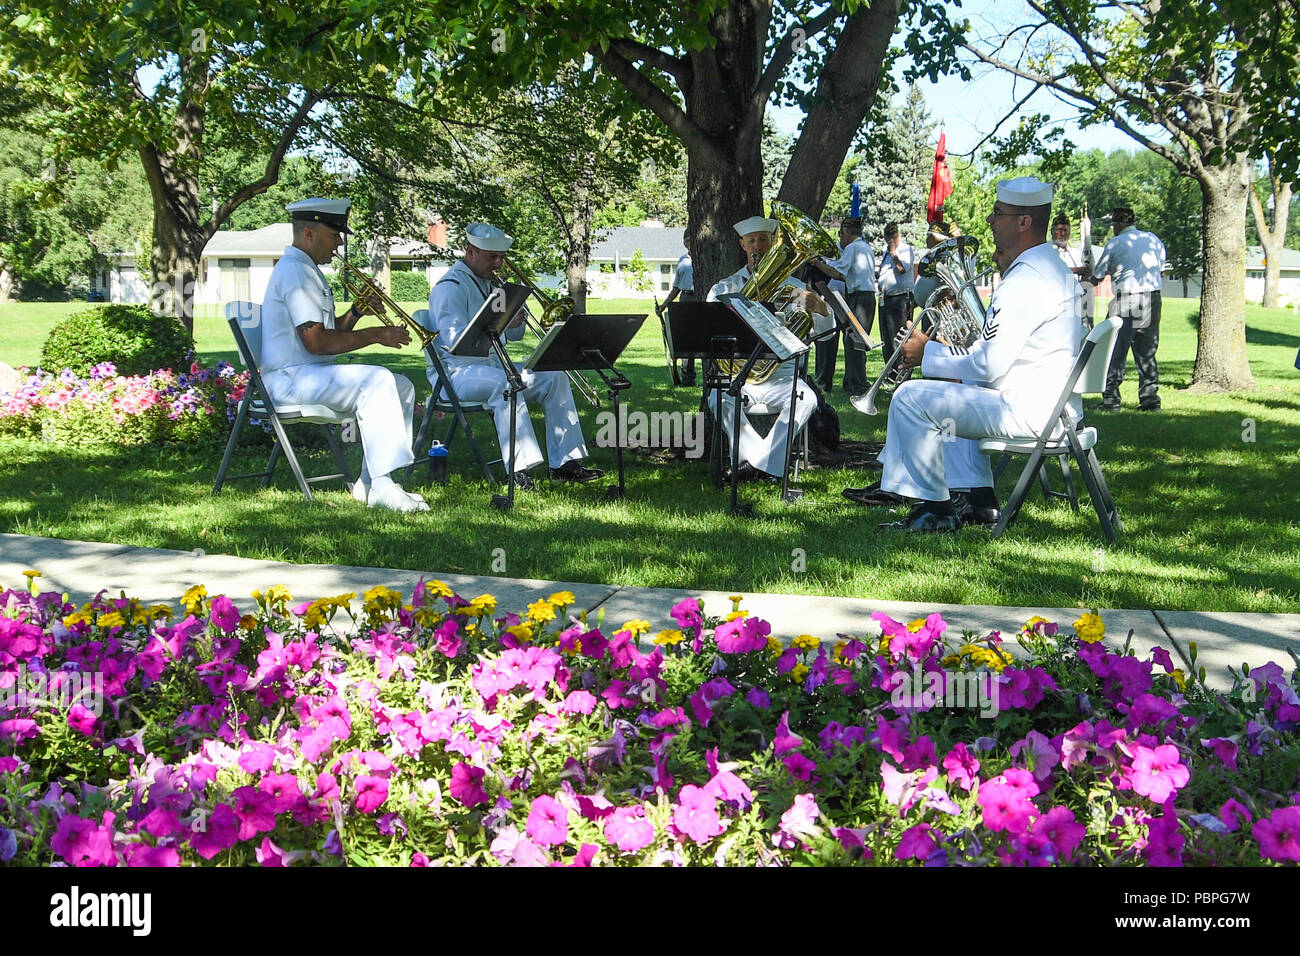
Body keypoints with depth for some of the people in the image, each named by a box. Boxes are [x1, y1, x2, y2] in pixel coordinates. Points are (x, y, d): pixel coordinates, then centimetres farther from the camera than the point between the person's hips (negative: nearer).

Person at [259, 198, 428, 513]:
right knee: (377, 380, -29)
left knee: (402, 386, 6)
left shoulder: (306, 270, 22)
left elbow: (332, 332, 23)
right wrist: (375, 335, -15)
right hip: (291, 378, -11)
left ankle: (368, 484, 1)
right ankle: (381, 487, -33)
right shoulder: (295, 271, -13)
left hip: (311, 374, 11)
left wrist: (356, 311, 3)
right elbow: (316, 342, -22)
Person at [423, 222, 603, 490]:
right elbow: (455, 339, -24)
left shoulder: (489, 283, 18)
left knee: (554, 378, -3)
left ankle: (564, 463, -7)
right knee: (505, 382, -38)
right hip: (454, 371, -9)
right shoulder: (450, 287, -11)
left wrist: (516, 315, -1)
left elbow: (514, 334, 21)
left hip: (491, 364, 9)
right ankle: (519, 467, -42)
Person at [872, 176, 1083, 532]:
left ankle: (936, 509, -2)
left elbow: (988, 365, -23)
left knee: (912, 397, -10)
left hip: (1027, 412, -11)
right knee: (961, 390, 35)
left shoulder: (1025, 280, -19)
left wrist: (927, 353, -9)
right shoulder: (1053, 267, 14)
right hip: (1054, 405, 11)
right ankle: (980, 497, 26)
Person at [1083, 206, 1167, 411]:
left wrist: (1087, 276, 25)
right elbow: (1161, 269, 19)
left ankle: (1111, 399, -5)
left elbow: (1097, 276, 4)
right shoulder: (1154, 240, 11)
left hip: (1125, 303, -5)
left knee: (1115, 352, -1)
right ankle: (1150, 398, 10)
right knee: (1147, 352, 12)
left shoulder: (1115, 244, -3)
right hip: (1153, 299, 5)